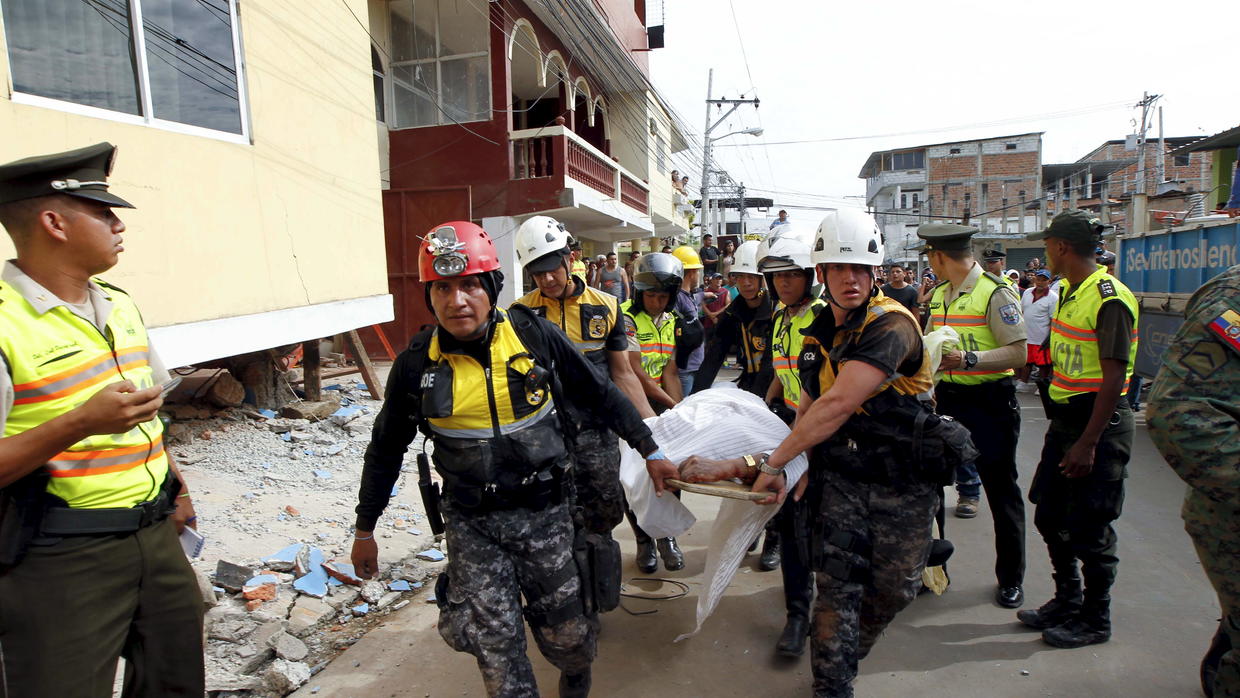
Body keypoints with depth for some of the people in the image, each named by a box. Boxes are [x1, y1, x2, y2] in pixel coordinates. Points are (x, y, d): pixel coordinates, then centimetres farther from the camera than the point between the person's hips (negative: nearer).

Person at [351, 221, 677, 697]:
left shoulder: (533, 334, -9)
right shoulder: (417, 363, -6)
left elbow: (602, 394, 2)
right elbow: (386, 448, 9)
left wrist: (650, 452, 6)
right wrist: (365, 529, 15)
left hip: (544, 511, 0)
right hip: (471, 523, 0)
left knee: (568, 636, 12)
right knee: (496, 646, 3)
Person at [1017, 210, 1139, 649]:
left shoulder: (1110, 298, -17)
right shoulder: (1069, 291, 11)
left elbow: (1114, 378, -21)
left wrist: (1087, 443, -22)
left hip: (1099, 423, -9)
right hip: (1065, 417, 9)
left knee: (1089, 529, 3)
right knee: (1050, 517, 16)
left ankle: (1095, 620, 22)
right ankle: (1067, 600, 34)